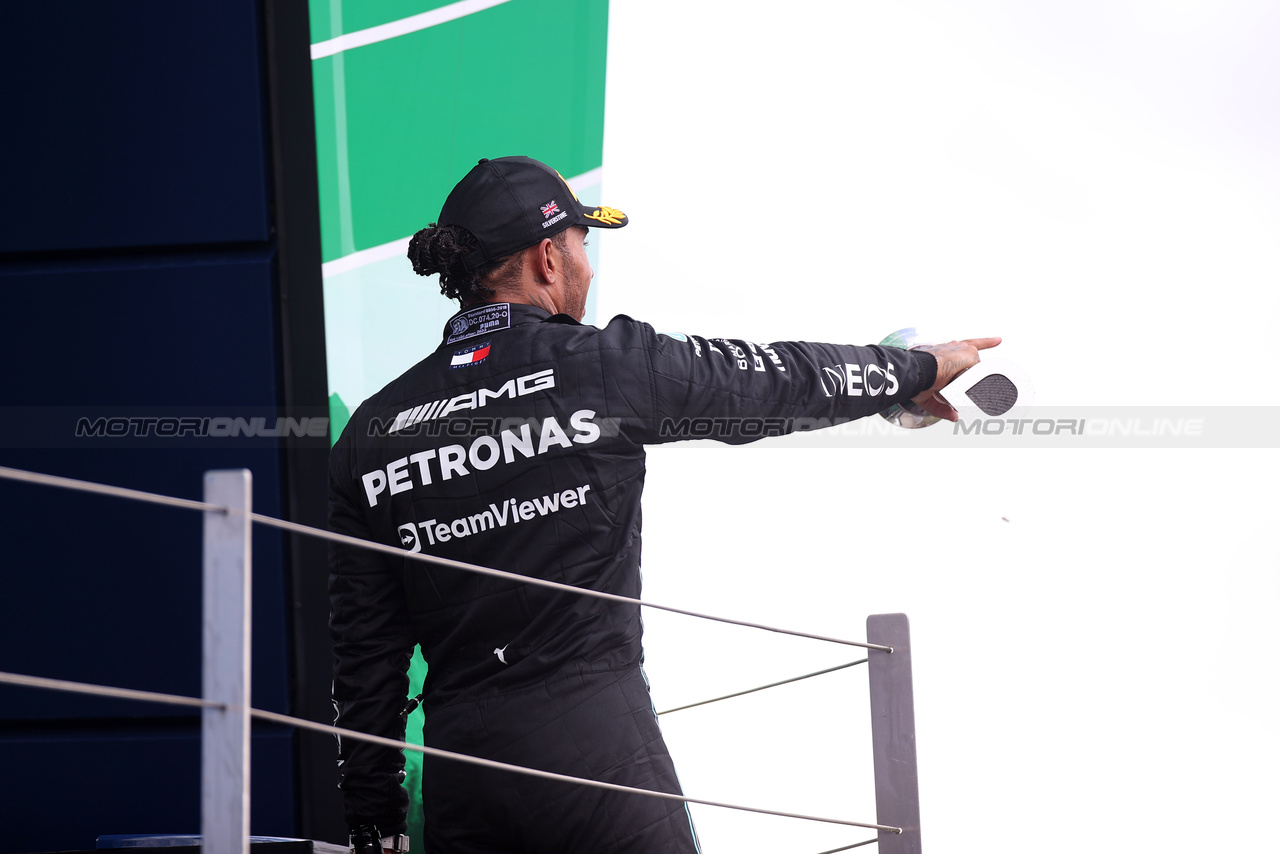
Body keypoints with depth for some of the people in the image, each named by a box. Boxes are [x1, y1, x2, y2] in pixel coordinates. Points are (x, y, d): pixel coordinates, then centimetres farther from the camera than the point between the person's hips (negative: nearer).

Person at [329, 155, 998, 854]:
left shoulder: (369, 434, 6)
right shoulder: (608, 366, -4)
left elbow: (364, 649, 7)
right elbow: (781, 380, 10)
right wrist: (919, 369, 28)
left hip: (458, 784, 4)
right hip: (598, 741, -3)